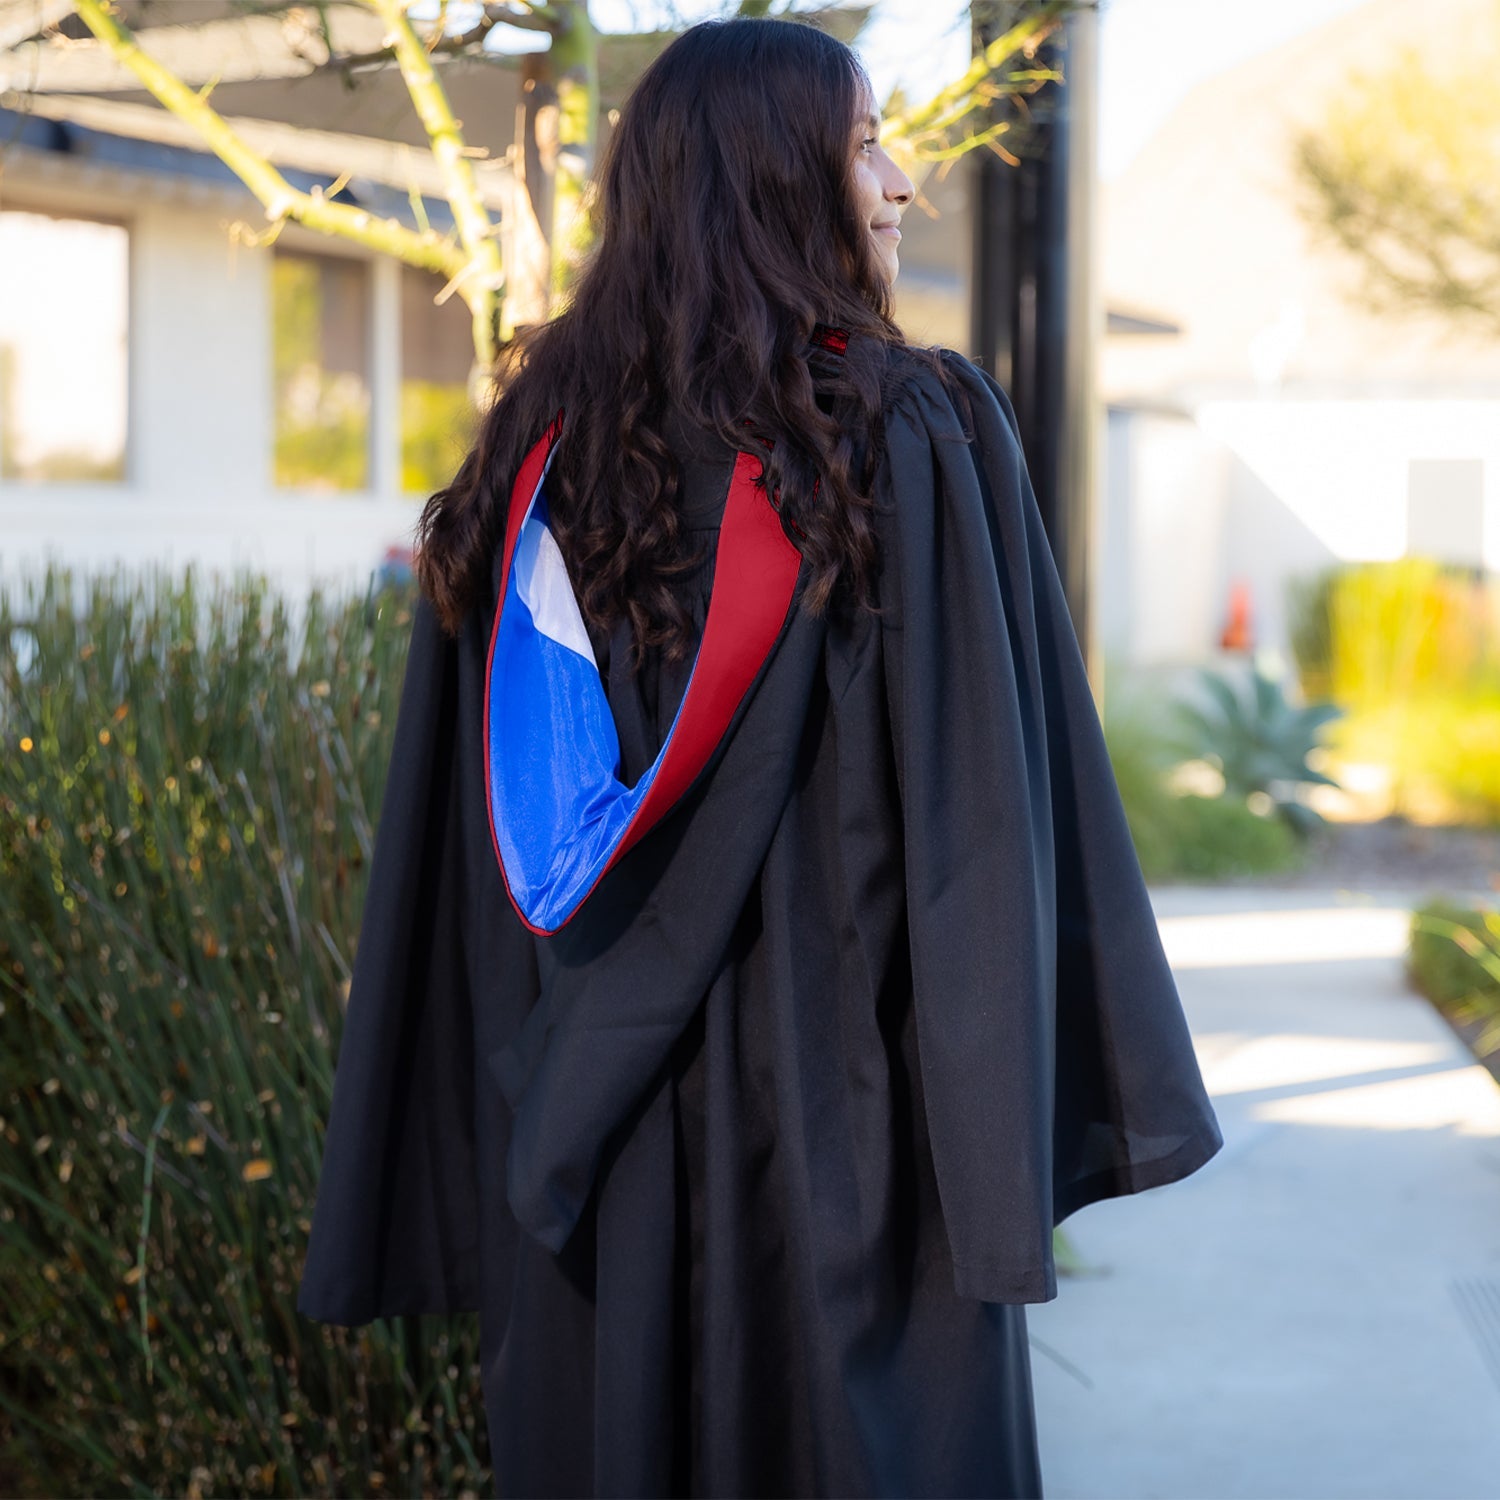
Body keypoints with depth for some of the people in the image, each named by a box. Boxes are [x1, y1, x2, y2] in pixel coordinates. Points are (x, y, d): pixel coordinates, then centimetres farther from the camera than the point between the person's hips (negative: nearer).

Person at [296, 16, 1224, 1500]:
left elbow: (459, 849, 3)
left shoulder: (536, 448, 3)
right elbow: (986, 805, -11)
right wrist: (1037, 1109, -5)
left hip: (590, 1136, 4)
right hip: (840, 1093, -4)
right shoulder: (920, 435, -9)